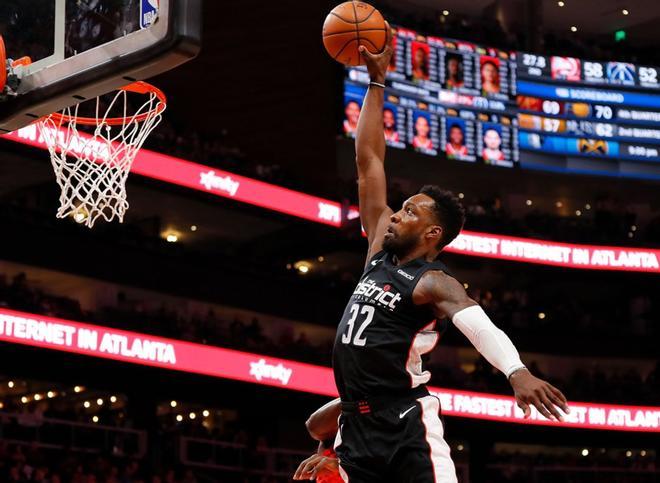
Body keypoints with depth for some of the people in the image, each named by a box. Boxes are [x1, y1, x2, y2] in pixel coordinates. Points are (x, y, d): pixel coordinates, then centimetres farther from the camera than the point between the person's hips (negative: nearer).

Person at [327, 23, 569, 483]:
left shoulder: (434, 282, -7)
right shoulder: (381, 249, 13)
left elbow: (482, 327, -28)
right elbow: (368, 162, 16)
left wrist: (517, 371, -48)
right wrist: (376, 83, 15)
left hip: (407, 426, -7)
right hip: (357, 425, 7)